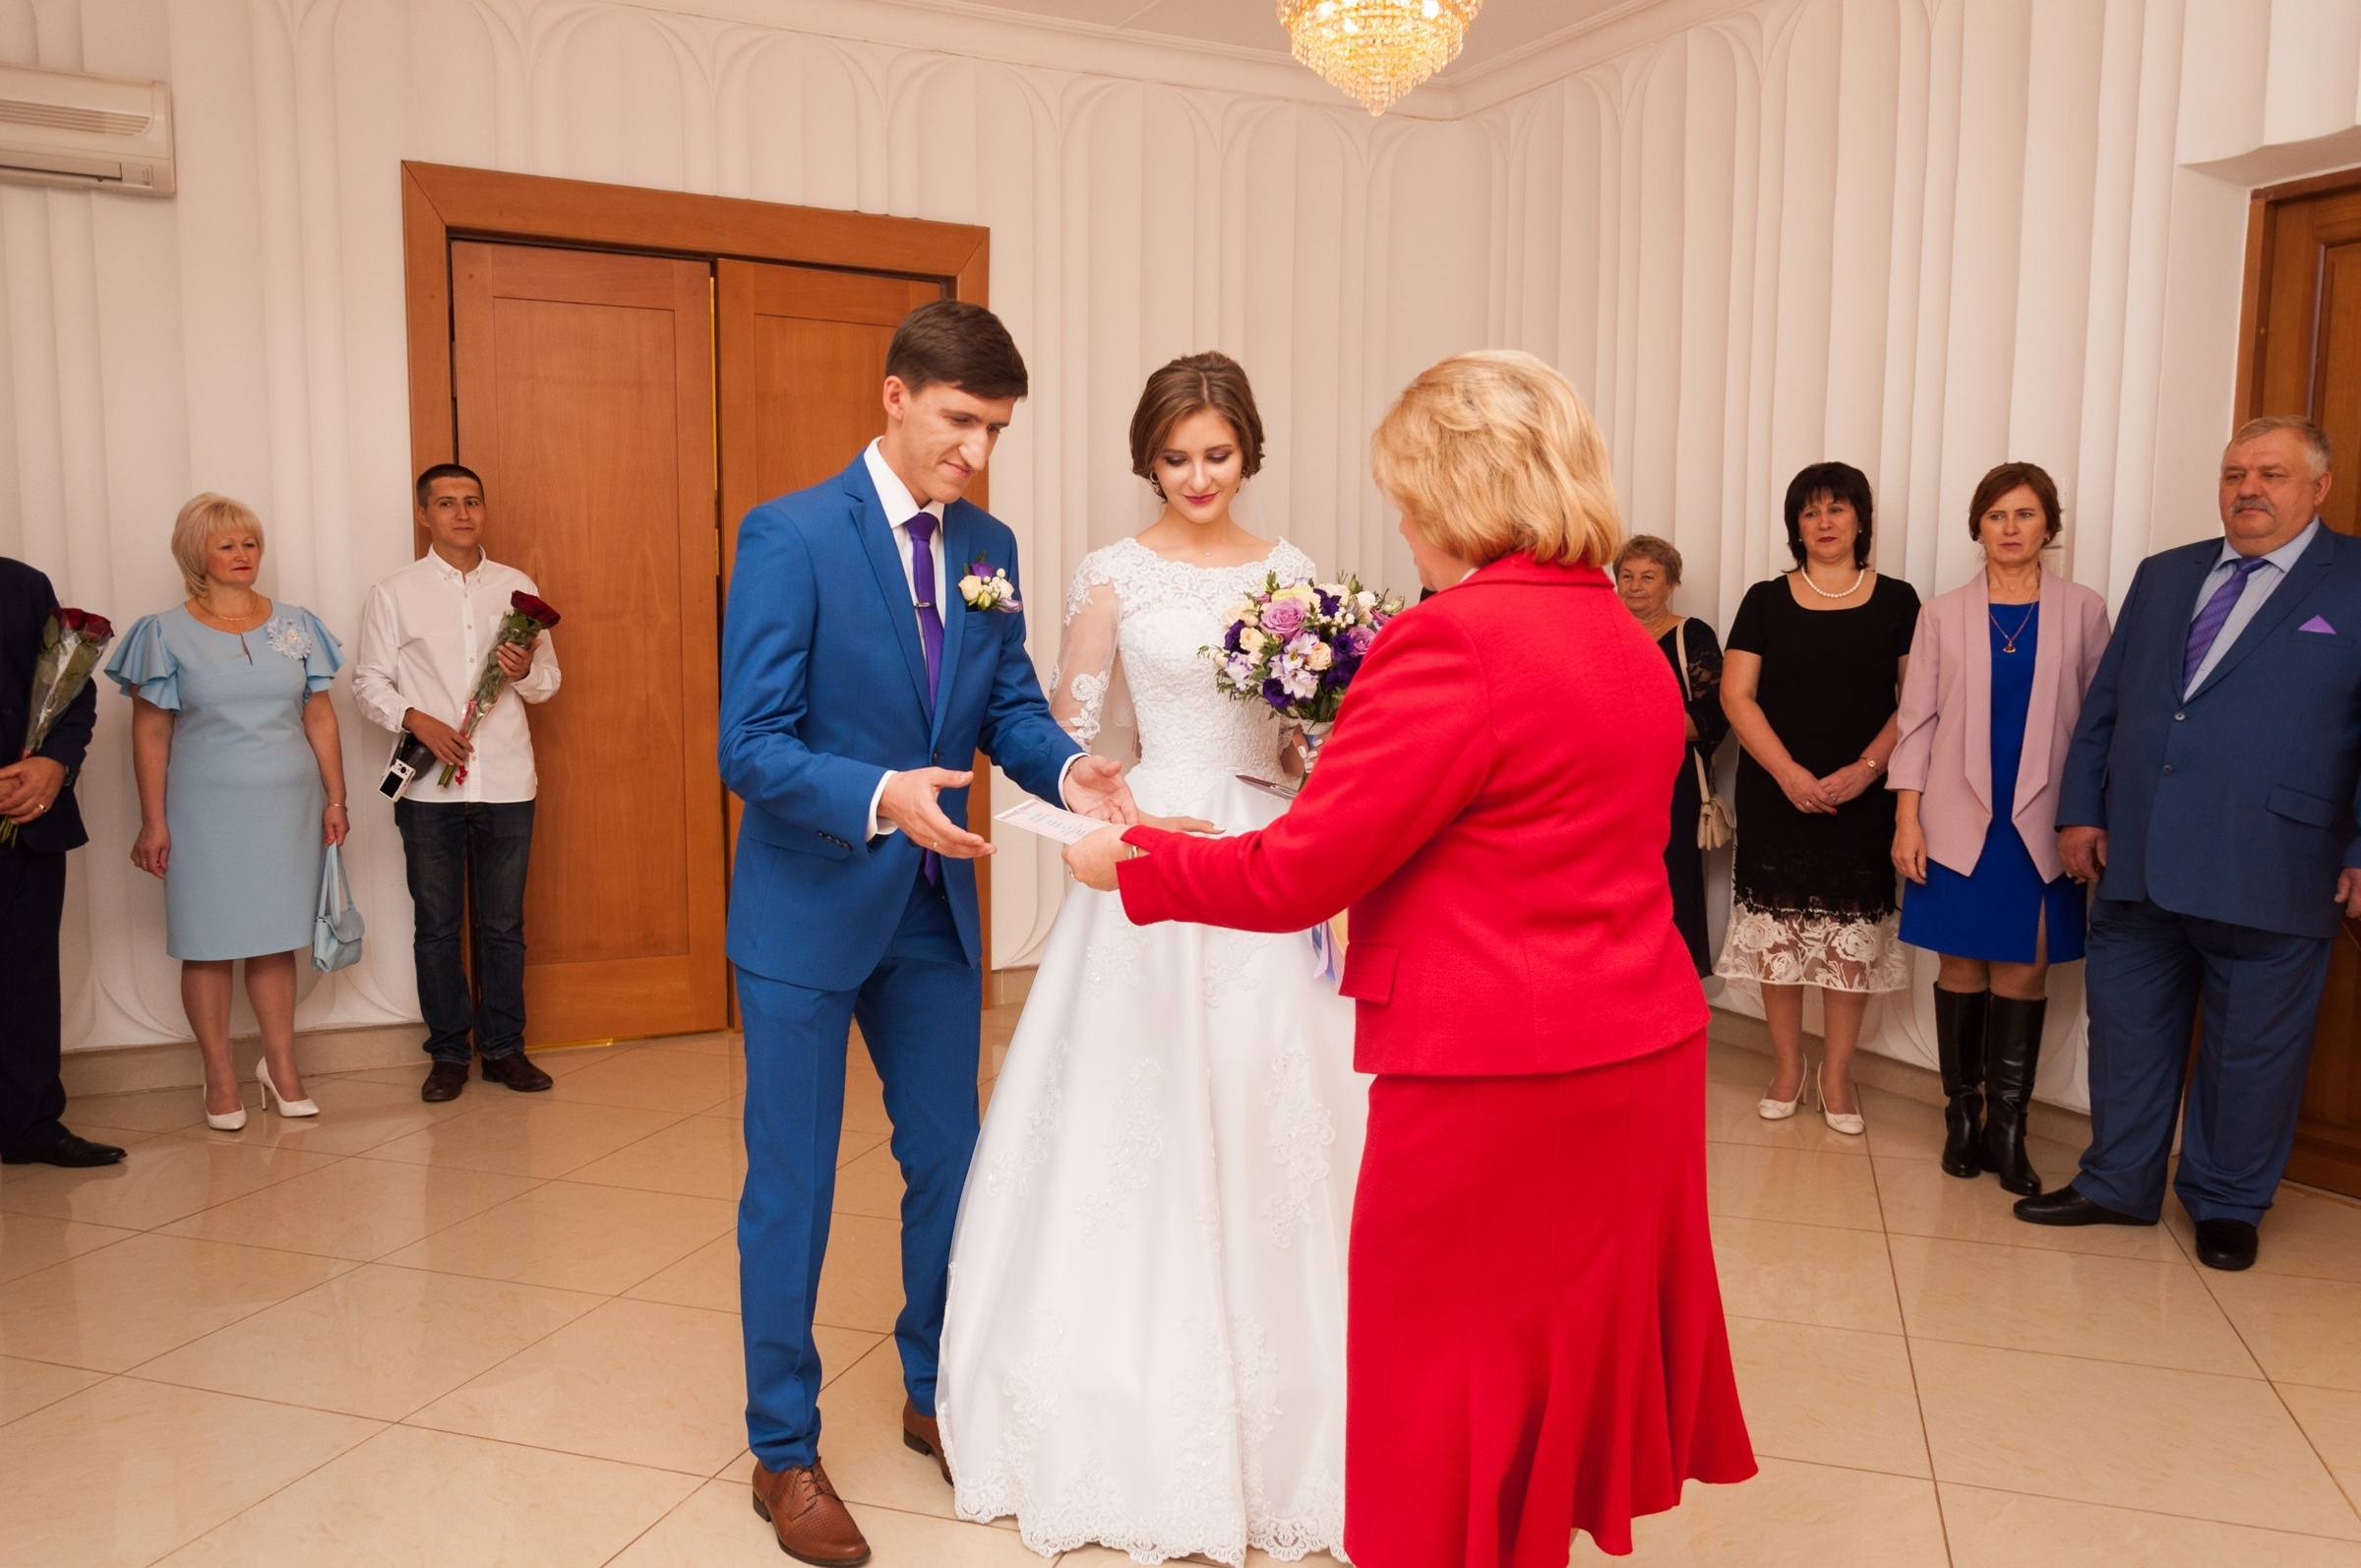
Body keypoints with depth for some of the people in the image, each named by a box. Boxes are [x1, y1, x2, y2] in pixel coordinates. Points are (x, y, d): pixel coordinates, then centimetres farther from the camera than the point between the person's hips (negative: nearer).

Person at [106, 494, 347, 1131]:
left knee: (276, 936, 7)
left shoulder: (296, 626, 8)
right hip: (206, 810, -2)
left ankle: (280, 1065, 18)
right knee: (208, 941, 3)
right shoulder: (166, 634, 0)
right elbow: (150, 733, 0)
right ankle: (220, 1076, 14)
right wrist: (153, 822, -4)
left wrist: (335, 798, 6)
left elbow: (320, 717, 10)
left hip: (287, 807, 2)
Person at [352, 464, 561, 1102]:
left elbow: (549, 681, 12)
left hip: (506, 780, 1)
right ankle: (448, 1053, 17)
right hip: (429, 786, -1)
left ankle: (504, 1047, 17)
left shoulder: (517, 587, 10)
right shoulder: (394, 594, 5)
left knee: (503, 923, 6)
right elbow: (368, 683, 3)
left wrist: (525, 671, -10)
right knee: (437, 924, 6)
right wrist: (417, 720, -14)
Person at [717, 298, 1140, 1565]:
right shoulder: (789, 534, -15)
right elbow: (749, 747, -19)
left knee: (948, 1162, 18)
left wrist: (1068, 771, -18)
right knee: (790, 1190, 8)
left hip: (935, 912, 6)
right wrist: (880, 797, -35)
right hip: (808, 908, -6)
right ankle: (783, 1451, 26)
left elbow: (1011, 704, 3)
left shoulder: (988, 546, 3)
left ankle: (934, 1391, 40)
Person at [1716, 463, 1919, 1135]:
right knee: (1776, 930, 1)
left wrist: (1866, 768, -12)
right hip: (1776, 795, 0)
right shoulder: (1765, 600, 5)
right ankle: (1788, 1067, 15)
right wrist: (1789, 773, -12)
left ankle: (1836, 1072, 14)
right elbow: (1735, 694, -2)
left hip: (1862, 798, 0)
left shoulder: (1897, 600, 5)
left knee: (1853, 936, 2)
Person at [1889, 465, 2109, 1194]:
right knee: (1962, 970, 5)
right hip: (1960, 821, 0)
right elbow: (1916, 720, 4)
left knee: (2024, 975, 1)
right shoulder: (1943, 614, 5)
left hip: (2043, 824, 0)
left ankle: (2006, 1130, 11)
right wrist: (1906, 818, -3)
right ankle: (1962, 1119, 17)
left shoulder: (2084, 612, 4)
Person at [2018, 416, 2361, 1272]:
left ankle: (2226, 1204, 27)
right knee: (2128, 1032, 12)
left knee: (2251, 1051, 9)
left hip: (2267, 874, -4)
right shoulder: (2162, 577, 13)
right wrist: (2080, 809, 6)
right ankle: (2117, 1185, 27)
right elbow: (2103, 703, 14)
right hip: (2137, 864, 4)